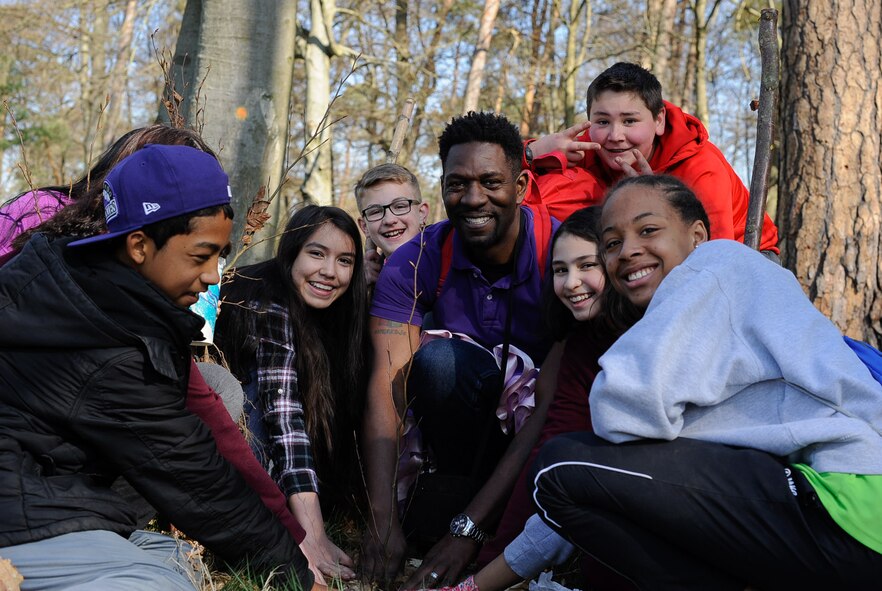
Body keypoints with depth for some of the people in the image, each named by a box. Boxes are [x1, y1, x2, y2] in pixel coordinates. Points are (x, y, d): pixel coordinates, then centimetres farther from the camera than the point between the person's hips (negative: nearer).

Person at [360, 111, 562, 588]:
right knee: (439, 359, -30)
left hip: (534, 436, 0)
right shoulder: (416, 263, -14)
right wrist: (383, 522, -36)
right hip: (470, 422, 0)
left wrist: (467, 530, -34)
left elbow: (552, 405, -28)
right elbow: (386, 384, -22)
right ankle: (459, 490, -11)